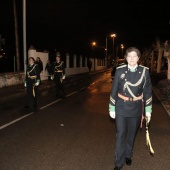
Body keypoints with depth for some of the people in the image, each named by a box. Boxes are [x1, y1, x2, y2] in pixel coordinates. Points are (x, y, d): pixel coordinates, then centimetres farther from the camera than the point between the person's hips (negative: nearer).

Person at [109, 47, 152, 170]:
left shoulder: (145, 71, -5)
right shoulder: (120, 70, -6)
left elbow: (147, 91, 0)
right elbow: (114, 90, -2)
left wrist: (148, 110, 0)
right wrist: (112, 108, -1)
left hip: (136, 108, 1)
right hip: (121, 108, -1)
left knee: (132, 134, 15)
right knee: (121, 134, 3)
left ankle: (128, 155, 39)